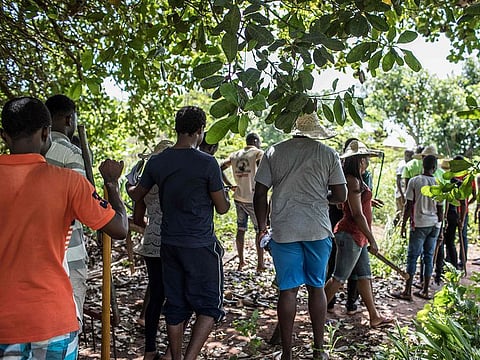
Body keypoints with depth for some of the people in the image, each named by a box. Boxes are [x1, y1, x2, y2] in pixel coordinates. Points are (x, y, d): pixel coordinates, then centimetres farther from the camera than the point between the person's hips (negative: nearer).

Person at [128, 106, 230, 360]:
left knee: (176, 306, 15)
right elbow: (222, 208, -5)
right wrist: (225, 197, 17)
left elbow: (137, 195, 18)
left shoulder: (156, 162, 2)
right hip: (200, 245, -5)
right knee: (209, 305, 5)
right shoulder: (207, 163, -12)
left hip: (169, 243, 5)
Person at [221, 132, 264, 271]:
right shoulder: (258, 153, -5)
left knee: (241, 230, 14)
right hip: (253, 199, -6)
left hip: (238, 198, 6)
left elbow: (220, 168, 10)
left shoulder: (235, 155, 12)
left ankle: (241, 261, 21)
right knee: (260, 231, 5)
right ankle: (260, 263, 10)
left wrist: (229, 185, 8)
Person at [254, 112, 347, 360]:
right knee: (317, 287, 13)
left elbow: (259, 194, 1)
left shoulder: (273, 152, 1)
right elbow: (341, 196, 0)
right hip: (318, 230, 0)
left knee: (288, 290, 6)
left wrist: (262, 227, 12)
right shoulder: (328, 154, 0)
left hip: (284, 230, 0)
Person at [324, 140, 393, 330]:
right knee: (339, 278, -1)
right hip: (350, 235, -10)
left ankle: (374, 316, 22)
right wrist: (372, 240, -17)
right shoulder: (353, 181, -19)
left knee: (364, 276, 14)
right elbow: (357, 215, -21)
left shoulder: (355, 180, 11)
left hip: (357, 236, 10)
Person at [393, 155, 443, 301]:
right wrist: (440, 229, 14)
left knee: (412, 257, 0)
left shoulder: (414, 181, -6)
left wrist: (404, 224, 1)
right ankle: (425, 291, 17)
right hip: (434, 224, 4)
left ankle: (407, 291, 1)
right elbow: (440, 210, 5)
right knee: (429, 257, 10)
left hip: (419, 224, -3)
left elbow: (409, 205, -7)